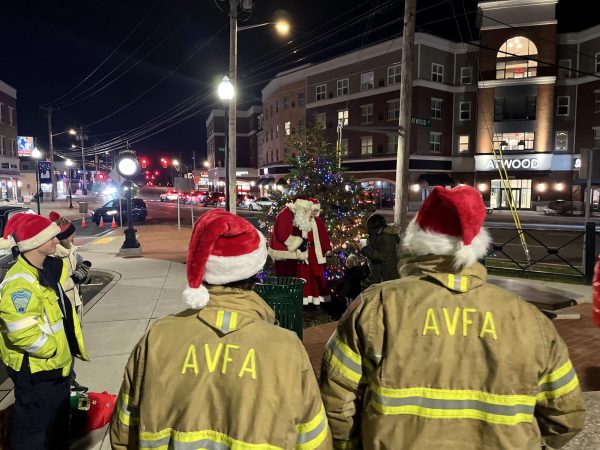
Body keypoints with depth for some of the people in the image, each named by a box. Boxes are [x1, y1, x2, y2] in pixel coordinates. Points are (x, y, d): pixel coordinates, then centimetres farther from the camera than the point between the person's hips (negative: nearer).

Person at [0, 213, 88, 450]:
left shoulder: (48, 268, 3)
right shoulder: (20, 282, -28)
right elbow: (23, 333, -33)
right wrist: (52, 349, -22)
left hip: (55, 363, 9)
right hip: (35, 369, -9)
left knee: (58, 418, 26)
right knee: (36, 426, 7)